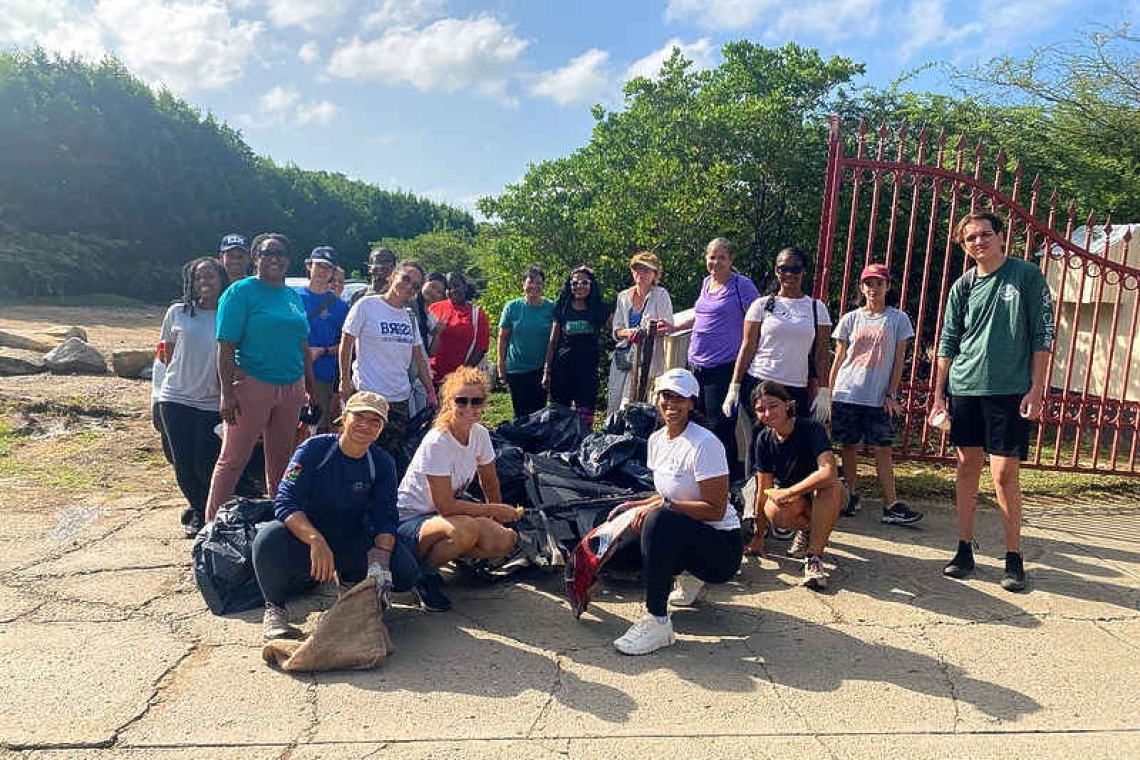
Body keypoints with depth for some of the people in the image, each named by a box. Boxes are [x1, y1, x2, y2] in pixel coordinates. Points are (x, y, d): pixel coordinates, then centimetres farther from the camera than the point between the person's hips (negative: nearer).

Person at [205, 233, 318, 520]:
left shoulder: (294, 296, 15)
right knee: (233, 459, -1)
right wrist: (227, 392, -16)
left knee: (281, 460, 14)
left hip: (291, 388, 6)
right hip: (252, 385, -6)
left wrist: (311, 387, 17)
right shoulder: (240, 292, -4)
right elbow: (226, 346, -10)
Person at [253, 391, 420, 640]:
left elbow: (385, 518, -8)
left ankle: (352, 580, 13)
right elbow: (285, 503, -22)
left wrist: (380, 560, -28)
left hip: (352, 542, 3)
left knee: (406, 571, -21)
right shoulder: (314, 449, -13)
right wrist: (316, 540, -40)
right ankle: (274, 608, -6)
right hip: (304, 537, -3)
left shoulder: (382, 463, -4)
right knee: (270, 539, -36)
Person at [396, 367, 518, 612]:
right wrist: (496, 510, -18)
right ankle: (424, 572, -9)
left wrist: (498, 520, 5)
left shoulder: (480, 434, -4)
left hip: (445, 516, 7)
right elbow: (445, 505, -24)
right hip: (408, 522, -7)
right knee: (466, 529, -37)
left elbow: (490, 483, 11)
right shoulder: (437, 442, -25)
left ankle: (448, 552, 8)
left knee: (505, 541, -16)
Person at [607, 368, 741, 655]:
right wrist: (638, 505, -2)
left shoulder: (705, 444, -18)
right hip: (684, 535, 9)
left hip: (723, 547, -8)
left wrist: (661, 507, -26)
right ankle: (688, 576, 14)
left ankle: (657, 621, -25)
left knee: (660, 521, -33)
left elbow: (715, 510, -21)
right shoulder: (656, 439, 6)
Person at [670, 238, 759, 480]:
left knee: (720, 425, -4)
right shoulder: (706, 283, 14)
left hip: (723, 367, -7)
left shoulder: (742, 285, -7)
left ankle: (731, 475, 10)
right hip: (696, 364, 7)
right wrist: (675, 327, 24)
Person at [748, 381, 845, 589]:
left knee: (830, 486, -38)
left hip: (822, 495, -3)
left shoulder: (811, 429, -23)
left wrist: (788, 492, -32)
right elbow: (763, 490, -5)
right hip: (788, 495, 3)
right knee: (774, 513, -32)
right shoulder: (763, 440, -10)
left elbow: (829, 472, -39)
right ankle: (806, 528, 4)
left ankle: (814, 557, -28)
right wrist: (758, 536, -3)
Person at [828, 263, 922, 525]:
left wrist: (891, 394, -3)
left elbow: (898, 360, 3)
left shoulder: (898, 319, 3)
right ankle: (851, 497, 18)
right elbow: (838, 359, 9)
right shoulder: (850, 319, 6)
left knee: (883, 449, -2)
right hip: (846, 393, 1)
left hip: (879, 397, -1)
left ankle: (891, 505, 0)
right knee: (849, 446, 6)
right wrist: (829, 393, 5)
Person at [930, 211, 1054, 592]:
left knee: (1004, 475, -5)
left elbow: (1043, 335, -1)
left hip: (1010, 390, -3)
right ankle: (965, 549, 18)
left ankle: (1014, 557, 11)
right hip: (964, 389, 4)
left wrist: (1036, 389, -7)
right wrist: (938, 395, 7)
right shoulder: (963, 286, 9)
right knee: (967, 467, 8)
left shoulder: (1027, 275, 0)